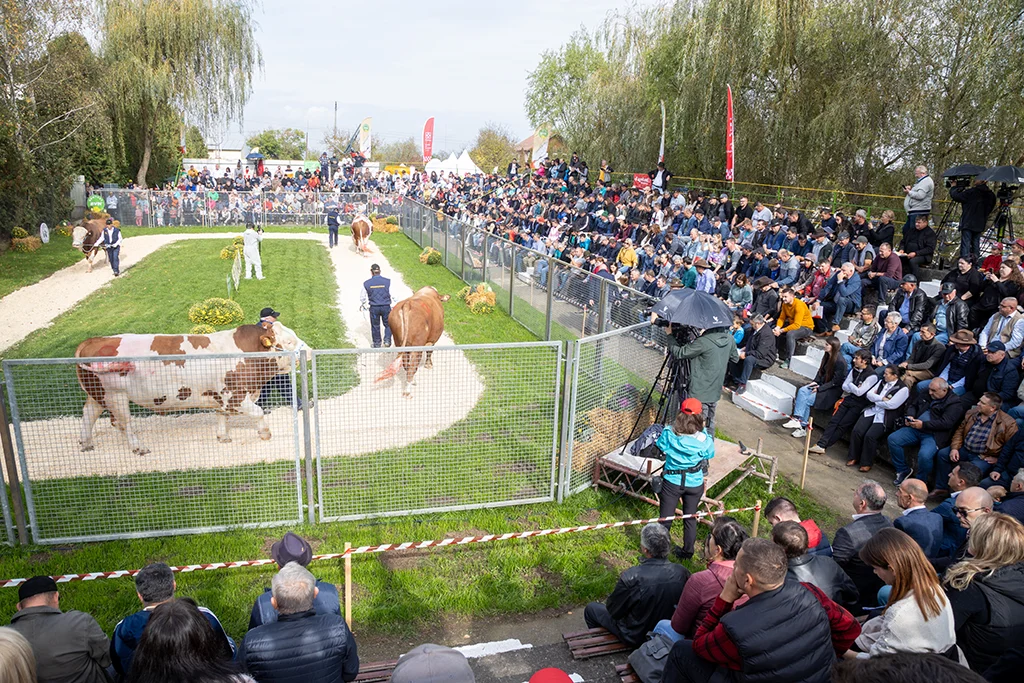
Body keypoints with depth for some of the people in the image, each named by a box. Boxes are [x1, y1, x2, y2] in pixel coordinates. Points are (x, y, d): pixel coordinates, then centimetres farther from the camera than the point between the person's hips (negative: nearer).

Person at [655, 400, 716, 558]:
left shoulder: (669, 434, -19)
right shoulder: (704, 439, -20)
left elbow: (660, 446, 3)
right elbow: (710, 454, 2)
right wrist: (703, 430, 6)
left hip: (672, 482, -1)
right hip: (695, 484, 1)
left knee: (665, 520, 12)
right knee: (690, 518, 21)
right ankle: (687, 552, 38)